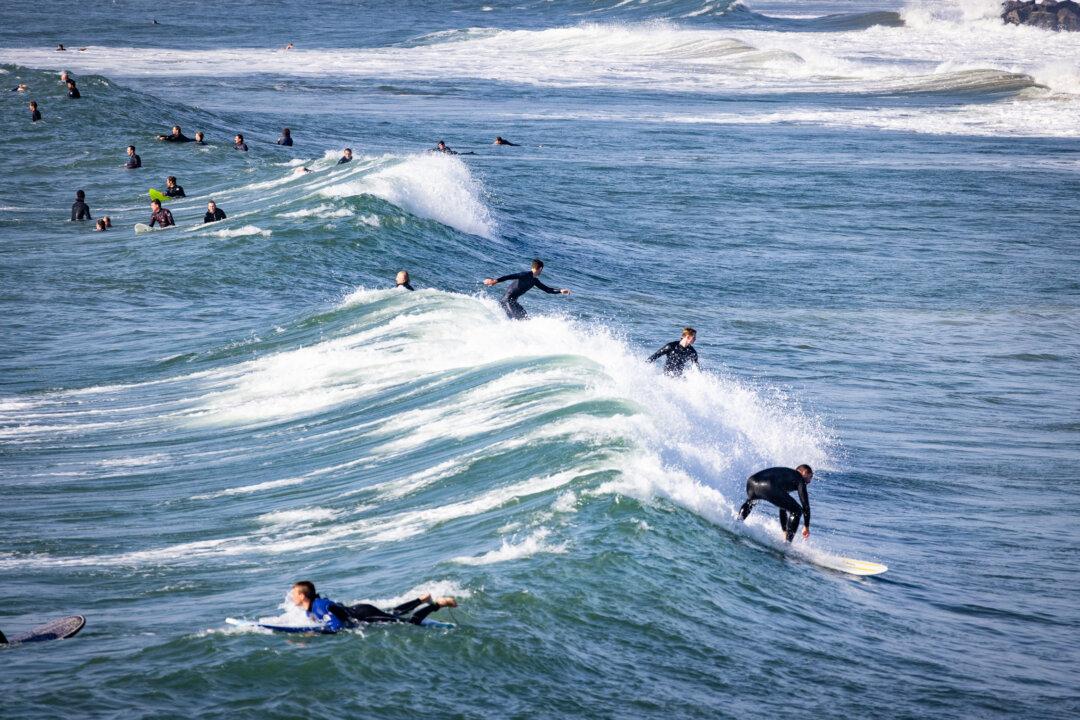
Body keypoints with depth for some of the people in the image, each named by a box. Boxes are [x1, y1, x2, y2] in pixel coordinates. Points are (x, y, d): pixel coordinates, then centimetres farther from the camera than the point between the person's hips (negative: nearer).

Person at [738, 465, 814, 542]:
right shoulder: (799, 478, 19)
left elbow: (783, 506, 45)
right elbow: (805, 504, 14)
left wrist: (784, 530, 47)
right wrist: (806, 527, 25)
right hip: (767, 487, -8)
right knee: (797, 511, 7)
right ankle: (787, 542, 0)